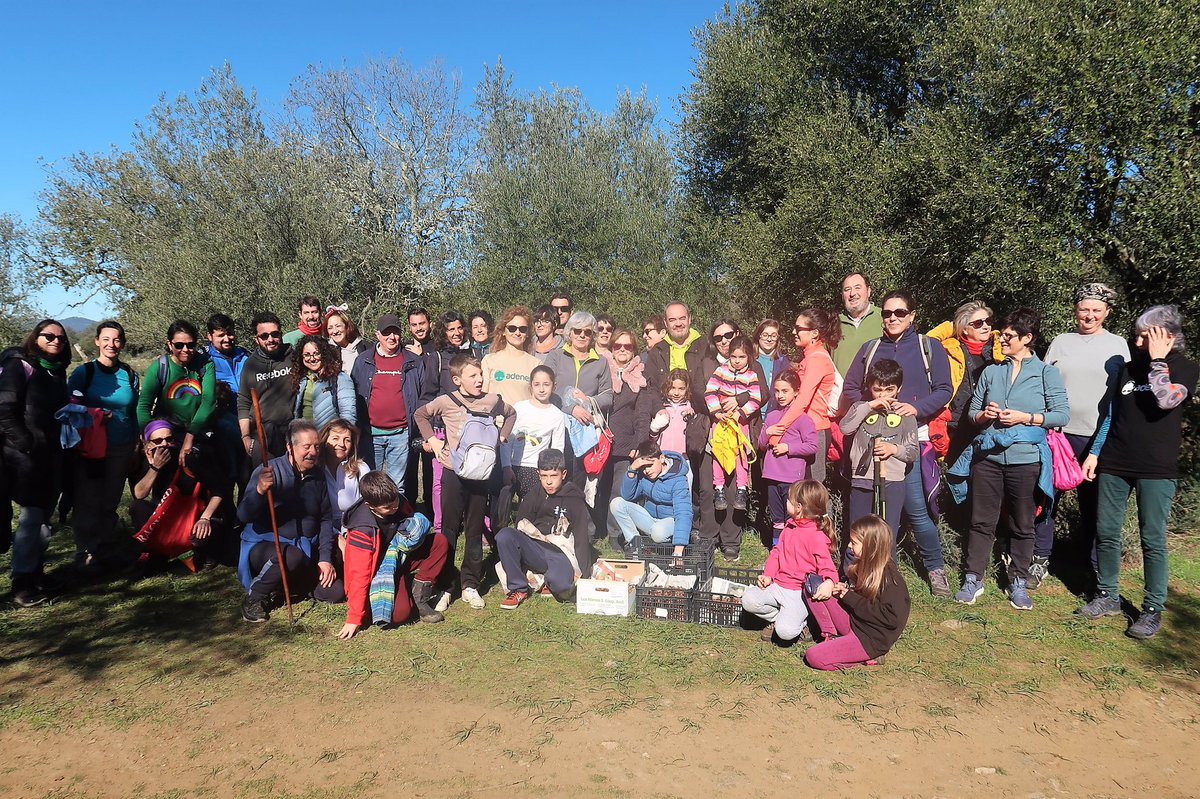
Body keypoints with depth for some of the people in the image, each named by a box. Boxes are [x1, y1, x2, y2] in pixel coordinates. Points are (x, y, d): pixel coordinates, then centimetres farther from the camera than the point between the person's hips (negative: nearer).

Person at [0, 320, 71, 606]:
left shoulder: (57, 371, 15)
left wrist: (63, 444, 9)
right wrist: (28, 447, -16)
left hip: (52, 457, 7)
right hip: (26, 457, -7)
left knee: (44, 516, 11)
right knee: (32, 518, -5)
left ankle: (36, 572, 21)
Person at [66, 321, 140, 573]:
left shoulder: (130, 375, 6)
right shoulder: (83, 372, -1)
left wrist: (135, 446, 13)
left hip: (120, 450, 2)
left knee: (110, 503, 9)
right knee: (88, 503, -3)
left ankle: (107, 553, 18)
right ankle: (85, 556, 8)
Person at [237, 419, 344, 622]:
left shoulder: (317, 476, 4)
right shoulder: (268, 472, -14)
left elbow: (326, 519, 8)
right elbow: (243, 516, -24)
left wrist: (325, 559, -1)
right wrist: (259, 491, -43)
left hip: (307, 551, 6)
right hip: (264, 546, -6)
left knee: (335, 592, -9)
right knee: (293, 556, -38)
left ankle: (285, 584, 19)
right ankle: (254, 597, -10)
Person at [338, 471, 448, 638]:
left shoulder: (398, 503, -13)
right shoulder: (363, 529, -29)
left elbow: (418, 524, 12)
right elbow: (359, 574, -26)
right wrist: (354, 619, -23)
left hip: (400, 558, 7)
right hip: (378, 573, -7)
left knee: (440, 542, -13)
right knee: (399, 613, -32)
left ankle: (419, 597, -9)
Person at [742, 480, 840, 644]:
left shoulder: (817, 536, -16)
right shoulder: (789, 527, 9)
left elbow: (826, 564, -17)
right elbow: (777, 552, 14)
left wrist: (829, 582, -39)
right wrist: (768, 575, 1)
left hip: (798, 593, -7)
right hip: (777, 585, 7)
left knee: (785, 631, -24)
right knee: (748, 600, -14)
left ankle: (800, 622, 11)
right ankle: (778, 618, 9)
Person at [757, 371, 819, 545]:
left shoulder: (802, 418, -7)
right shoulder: (771, 416, 10)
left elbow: (812, 446, -11)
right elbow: (761, 445, 13)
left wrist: (788, 448, -15)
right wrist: (767, 432, -6)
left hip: (793, 478, -5)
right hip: (772, 477, 6)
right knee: (777, 520, 15)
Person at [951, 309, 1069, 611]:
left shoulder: (1046, 373, 2)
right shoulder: (991, 372, 11)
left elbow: (1062, 415, -4)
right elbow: (972, 411, 15)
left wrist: (1025, 418, -14)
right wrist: (985, 415, -6)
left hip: (1025, 459, -2)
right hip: (988, 457, 3)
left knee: (1022, 525, 9)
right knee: (981, 521, 6)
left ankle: (1018, 582, 22)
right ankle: (973, 579, 15)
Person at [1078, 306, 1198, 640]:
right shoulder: (1128, 367, 12)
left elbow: (1166, 400, -20)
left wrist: (1158, 360, -12)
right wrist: (1094, 453, 11)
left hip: (1156, 469, -4)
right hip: (1114, 464, 5)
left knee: (1152, 540, -1)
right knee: (1106, 533, 7)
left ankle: (1153, 610, 9)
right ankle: (1108, 596, 20)